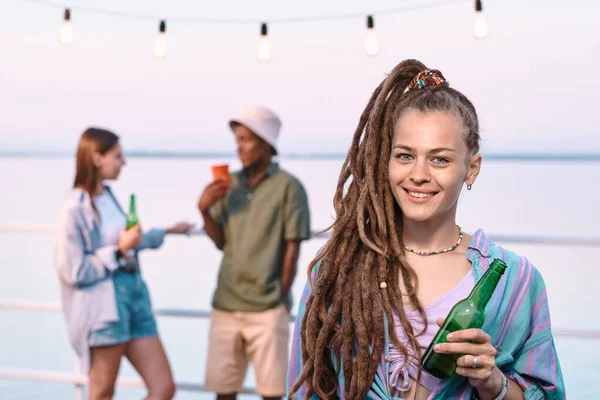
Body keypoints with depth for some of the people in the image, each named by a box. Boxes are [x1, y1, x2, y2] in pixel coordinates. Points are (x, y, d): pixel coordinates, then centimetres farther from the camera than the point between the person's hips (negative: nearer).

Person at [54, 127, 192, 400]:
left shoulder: (107, 196, 9)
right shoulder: (75, 209, -14)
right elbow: (73, 271, -15)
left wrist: (167, 232, 35)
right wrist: (119, 250, -14)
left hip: (133, 295, 8)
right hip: (103, 306, -8)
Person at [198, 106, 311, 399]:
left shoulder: (287, 187, -5)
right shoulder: (229, 184, 8)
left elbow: (292, 248, -5)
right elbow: (221, 242, 7)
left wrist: (281, 297, -5)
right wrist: (204, 210, -9)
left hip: (267, 309, -4)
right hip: (226, 305, 4)